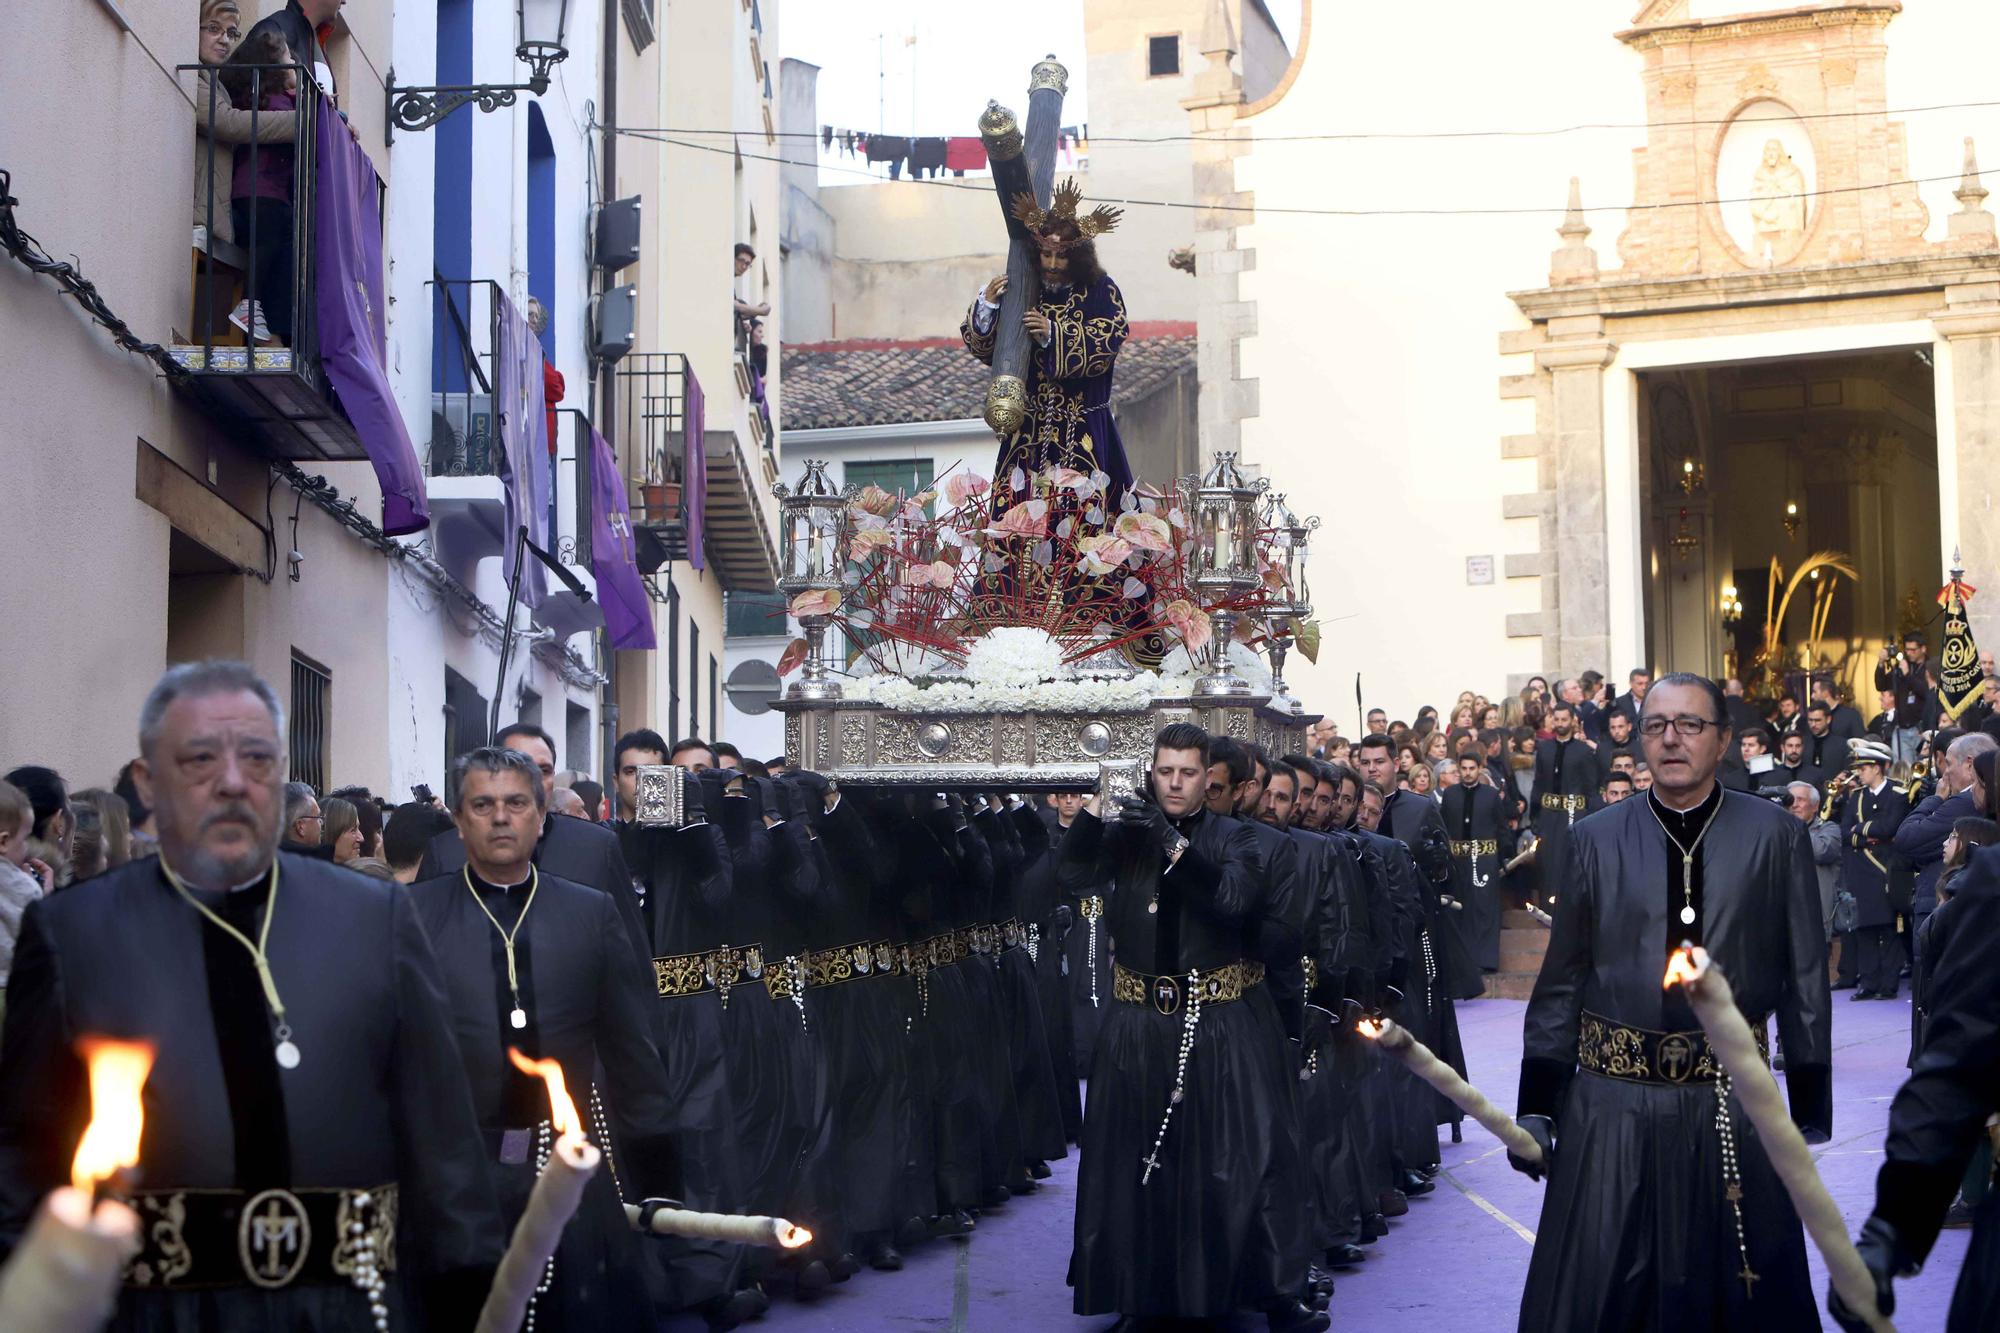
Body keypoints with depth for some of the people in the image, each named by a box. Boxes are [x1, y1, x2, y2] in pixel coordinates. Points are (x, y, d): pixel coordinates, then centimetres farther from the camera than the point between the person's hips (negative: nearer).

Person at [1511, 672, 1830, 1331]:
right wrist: (1536, 1104, 2)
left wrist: (1811, 1105, 1)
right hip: (1612, 1105, 1)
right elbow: (1561, 981, 7)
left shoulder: (1776, 836, 3)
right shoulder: (1595, 839, 6)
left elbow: (1805, 980, 3)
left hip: (1733, 1104, -1)